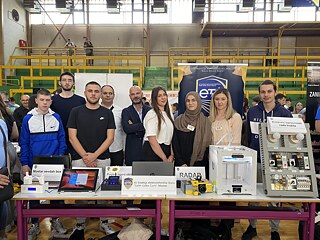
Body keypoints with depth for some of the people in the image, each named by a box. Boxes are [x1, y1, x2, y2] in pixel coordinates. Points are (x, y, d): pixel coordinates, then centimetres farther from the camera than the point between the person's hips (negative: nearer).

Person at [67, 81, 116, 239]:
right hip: (79, 159, 0)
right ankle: (79, 225, 22)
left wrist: (94, 155, -10)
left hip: (102, 159, 1)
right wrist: (85, 156, -10)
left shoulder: (107, 113, 5)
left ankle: (104, 222, 24)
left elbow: (110, 138, 0)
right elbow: (72, 137, -1)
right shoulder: (76, 112, 3)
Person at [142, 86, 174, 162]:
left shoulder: (169, 114, 12)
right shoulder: (152, 114, -10)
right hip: (152, 151, -6)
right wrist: (165, 159, -14)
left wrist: (172, 155, -3)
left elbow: (171, 137, 10)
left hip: (166, 151, 6)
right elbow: (152, 140, -16)